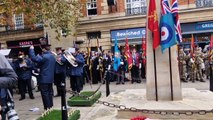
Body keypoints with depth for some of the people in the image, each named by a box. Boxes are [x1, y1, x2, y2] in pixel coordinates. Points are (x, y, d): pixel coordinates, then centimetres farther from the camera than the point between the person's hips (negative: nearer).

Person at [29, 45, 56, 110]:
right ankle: (51, 107, 22)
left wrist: (31, 49, -14)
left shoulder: (44, 56, -18)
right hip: (51, 78, 8)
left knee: (45, 93, -1)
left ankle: (47, 108, 3)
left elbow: (34, 58, -25)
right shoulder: (52, 56, 11)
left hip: (44, 79, -8)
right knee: (50, 92, 14)